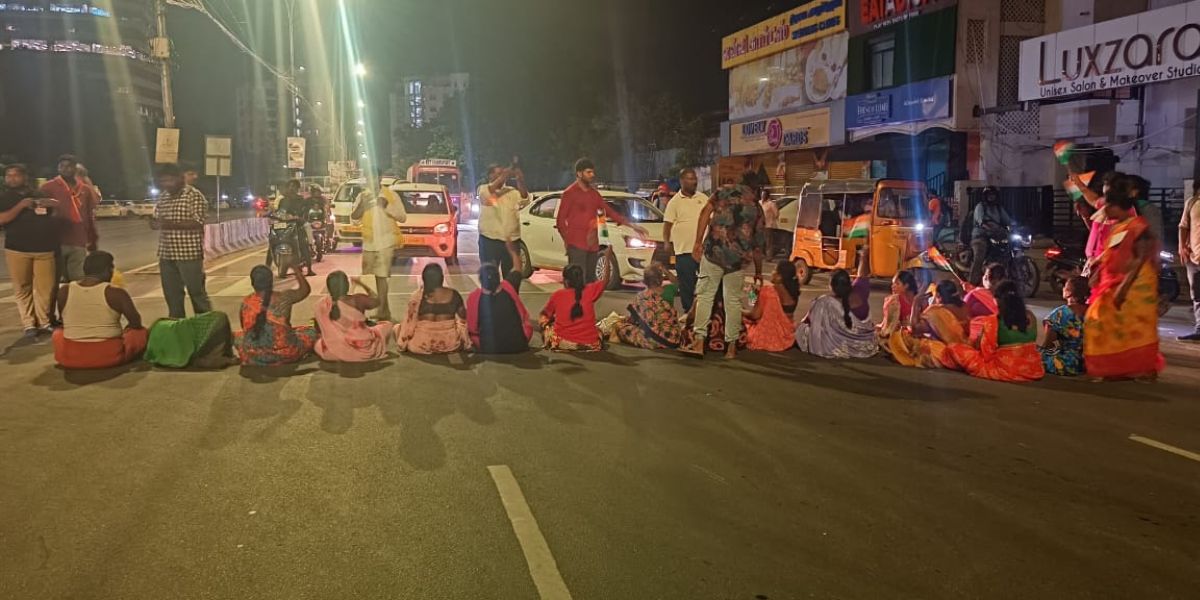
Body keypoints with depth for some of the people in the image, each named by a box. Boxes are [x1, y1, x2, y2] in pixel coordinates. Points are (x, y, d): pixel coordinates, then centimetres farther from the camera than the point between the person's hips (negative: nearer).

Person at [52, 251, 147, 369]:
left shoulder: (64, 291, -1)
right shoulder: (115, 292, -12)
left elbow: (65, 322, 13)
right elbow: (136, 323, -5)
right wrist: (123, 331, 18)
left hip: (70, 357, 2)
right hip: (109, 356, -2)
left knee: (58, 332, 33)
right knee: (140, 332, 21)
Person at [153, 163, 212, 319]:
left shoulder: (194, 196, -8)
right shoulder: (162, 197, 14)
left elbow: (197, 223, -17)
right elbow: (158, 219, 24)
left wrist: (172, 224, -23)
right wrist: (157, 223, 0)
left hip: (189, 253, -7)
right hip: (166, 254, 7)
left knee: (197, 292, 0)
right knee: (172, 294, 12)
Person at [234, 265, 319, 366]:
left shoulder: (246, 302, -6)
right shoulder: (284, 298, -12)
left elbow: (244, 327, 10)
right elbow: (306, 289, 8)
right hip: (283, 355, -1)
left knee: (239, 337, 32)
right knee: (312, 332, 20)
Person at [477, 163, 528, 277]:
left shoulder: (511, 191, 11)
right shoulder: (483, 189, 2)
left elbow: (524, 197, -5)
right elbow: (490, 191, -21)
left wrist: (520, 180, -21)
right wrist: (503, 175, -26)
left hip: (511, 240, 4)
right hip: (490, 239, -3)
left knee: (510, 275, 10)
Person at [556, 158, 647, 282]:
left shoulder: (594, 193, 15)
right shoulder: (570, 193, -4)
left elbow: (610, 211, 18)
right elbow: (560, 221, -3)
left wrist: (632, 225, 13)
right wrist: (567, 241, -9)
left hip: (593, 245, 7)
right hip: (577, 245, -7)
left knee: (590, 281, 9)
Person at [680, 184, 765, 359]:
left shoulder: (725, 193, 15)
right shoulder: (757, 208, 19)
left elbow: (706, 211, -3)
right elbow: (758, 246, 20)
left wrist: (698, 242, -3)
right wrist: (758, 273, 31)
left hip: (714, 250, -2)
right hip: (737, 257, 2)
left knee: (705, 295, 4)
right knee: (733, 300, 11)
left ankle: (699, 342, -1)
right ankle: (731, 346, 15)